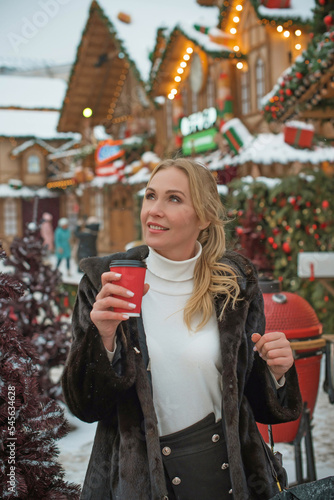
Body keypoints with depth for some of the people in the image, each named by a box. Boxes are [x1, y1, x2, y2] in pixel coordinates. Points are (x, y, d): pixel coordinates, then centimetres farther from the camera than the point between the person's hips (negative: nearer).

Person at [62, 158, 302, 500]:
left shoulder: (235, 282, -5)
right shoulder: (103, 282, -10)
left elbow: (249, 395, 5)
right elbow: (86, 407, -9)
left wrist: (276, 373, -15)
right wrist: (104, 338, -25)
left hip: (230, 472, 2)